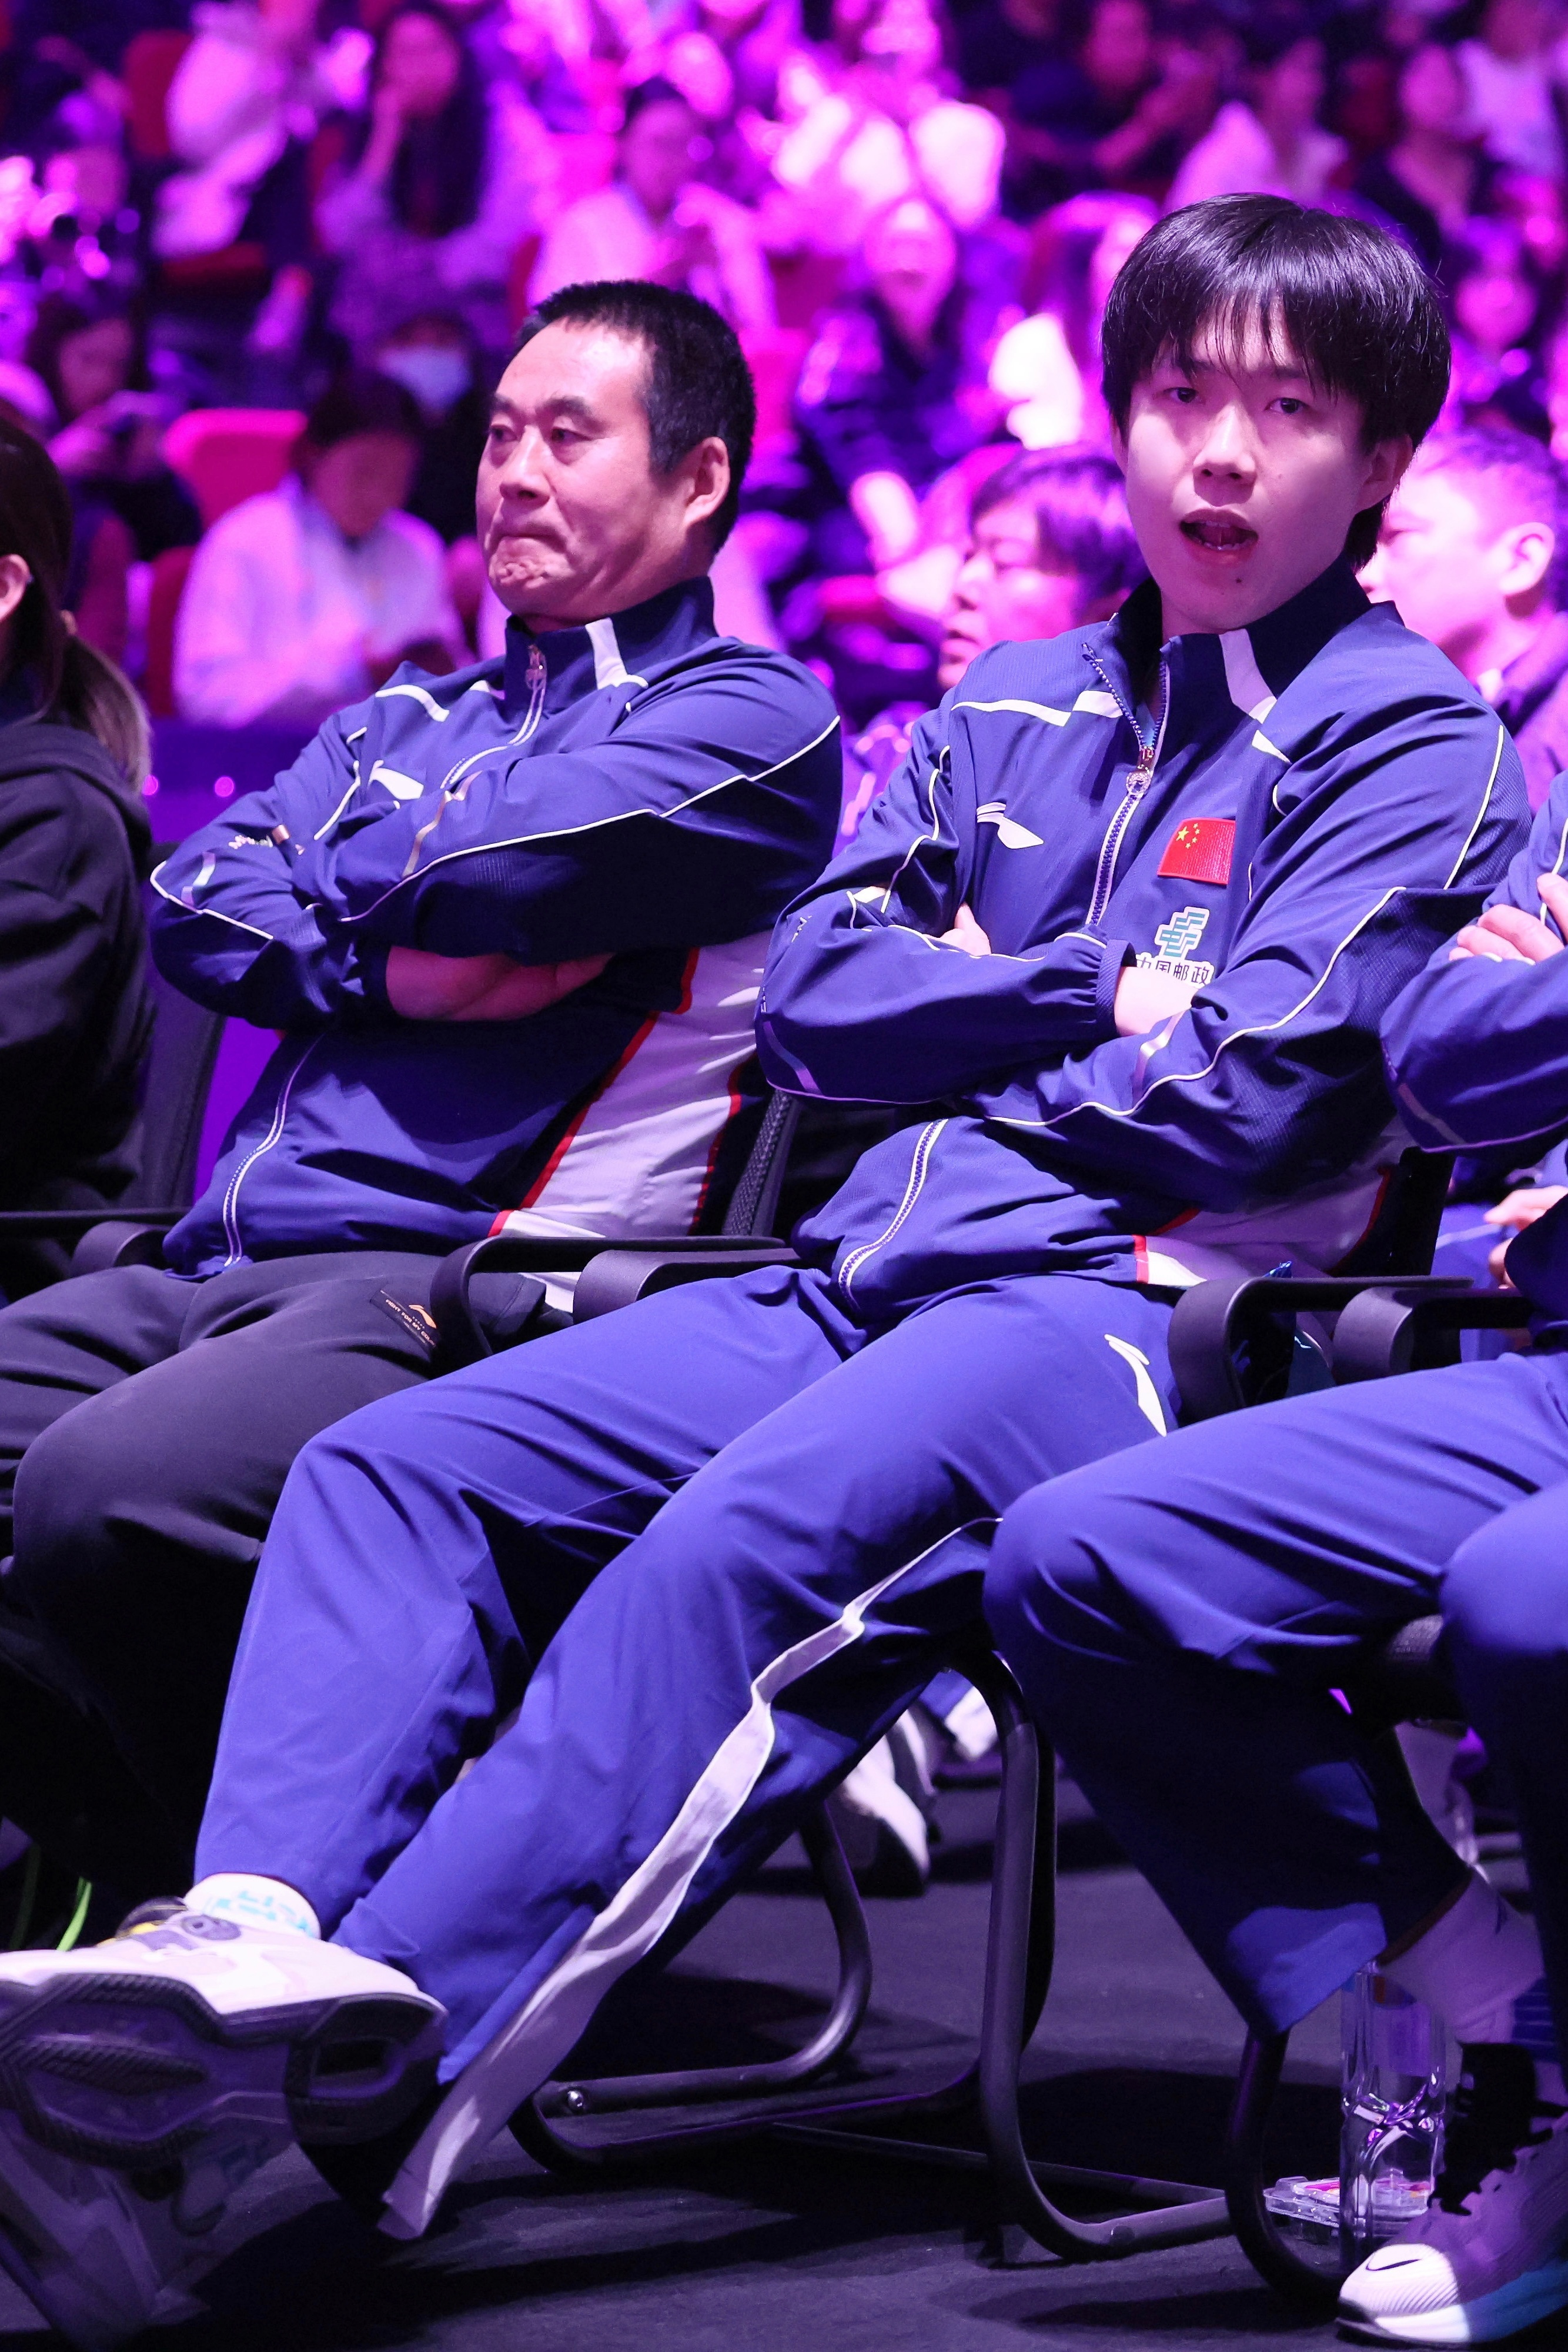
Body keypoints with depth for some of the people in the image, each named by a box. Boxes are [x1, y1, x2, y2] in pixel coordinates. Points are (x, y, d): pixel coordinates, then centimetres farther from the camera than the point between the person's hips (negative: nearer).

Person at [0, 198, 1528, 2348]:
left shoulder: (1412, 742, 5)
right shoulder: (1015, 707, 25)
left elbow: (1238, 1103, -6)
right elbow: (814, 996, 13)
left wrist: (963, 1032, 6)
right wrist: (1080, 996, -1)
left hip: (1133, 1297, -7)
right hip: (873, 1269, 7)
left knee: (745, 1547, -35)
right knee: (396, 1465, -14)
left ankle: (365, 2078, -48)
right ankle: (251, 1939, -36)